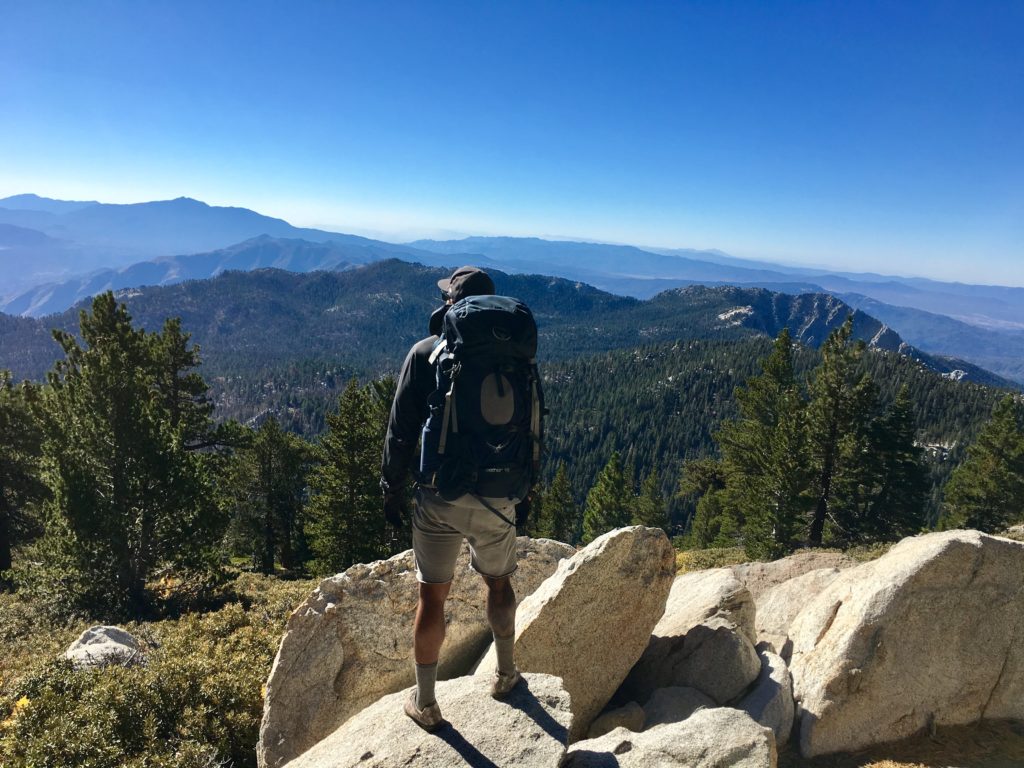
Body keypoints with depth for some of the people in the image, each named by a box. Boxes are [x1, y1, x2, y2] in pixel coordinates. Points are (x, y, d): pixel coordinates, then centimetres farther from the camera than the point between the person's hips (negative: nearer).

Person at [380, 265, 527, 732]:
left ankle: (425, 703, 23)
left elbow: (401, 428, -6)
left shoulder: (425, 353, -6)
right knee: (498, 581, 23)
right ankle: (505, 675, 39)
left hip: (439, 496, -2)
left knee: (433, 594, 10)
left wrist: (392, 488, 4)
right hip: (498, 497, 2)